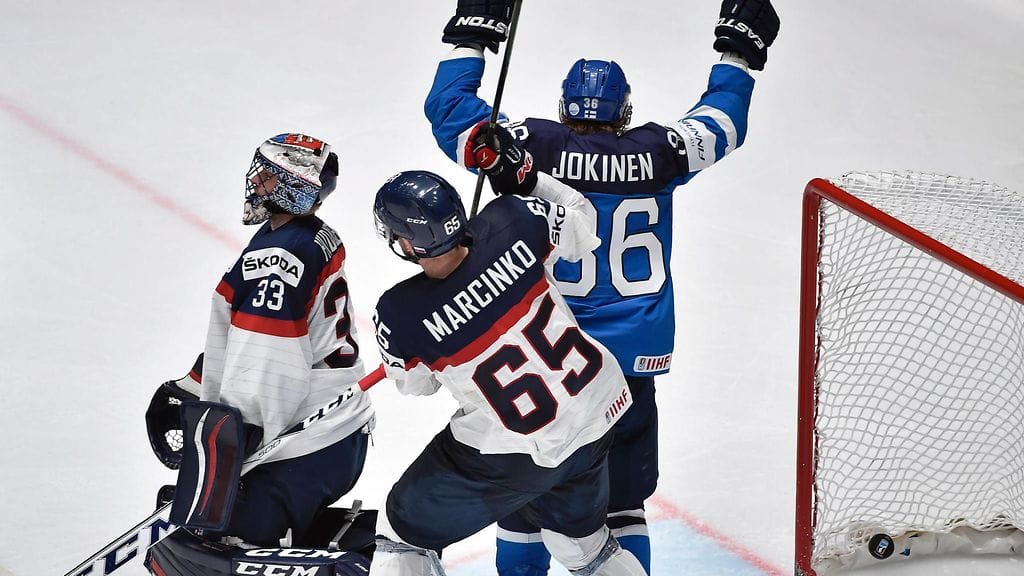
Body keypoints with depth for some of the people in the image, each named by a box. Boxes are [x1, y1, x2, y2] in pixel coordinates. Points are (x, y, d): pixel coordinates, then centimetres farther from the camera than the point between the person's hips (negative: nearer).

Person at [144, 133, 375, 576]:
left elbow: (259, 369, -26)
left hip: (308, 452, -10)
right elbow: (239, 336, 21)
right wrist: (188, 391, 24)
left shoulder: (279, 257, -21)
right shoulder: (317, 241, 10)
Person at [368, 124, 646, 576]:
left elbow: (416, 384, 0)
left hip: (511, 453, -5)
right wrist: (523, 176, 6)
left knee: (403, 530, 16)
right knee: (581, 540, 29)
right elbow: (581, 225, 3)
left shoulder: (399, 315, -22)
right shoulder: (513, 222, -18)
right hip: (596, 414, 5)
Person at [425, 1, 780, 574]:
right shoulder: (656, 153, -5)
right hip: (631, 356, 1)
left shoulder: (535, 147, -9)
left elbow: (449, 108, 1)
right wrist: (740, 53, 28)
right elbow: (723, 122, 14)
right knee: (623, 496, 13)